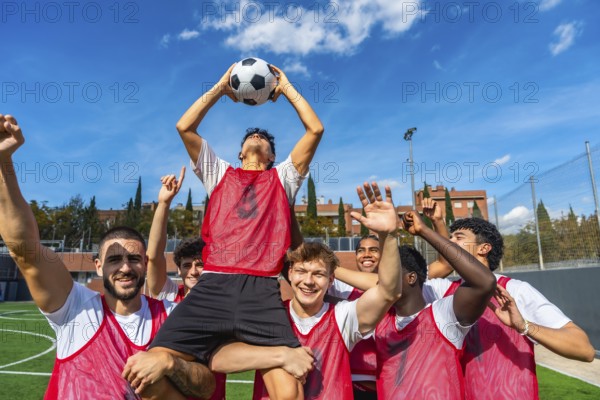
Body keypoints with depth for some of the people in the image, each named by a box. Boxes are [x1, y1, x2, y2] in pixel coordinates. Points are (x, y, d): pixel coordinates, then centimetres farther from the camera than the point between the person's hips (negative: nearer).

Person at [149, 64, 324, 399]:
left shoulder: (282, 178, 22)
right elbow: (185, 127, 15)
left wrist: (286, 88, 23)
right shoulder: (220, 173, 24)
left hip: (263, 289, -1)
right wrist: (222, 87, 22)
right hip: (213, 285, 1)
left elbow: (316, 129, 14)